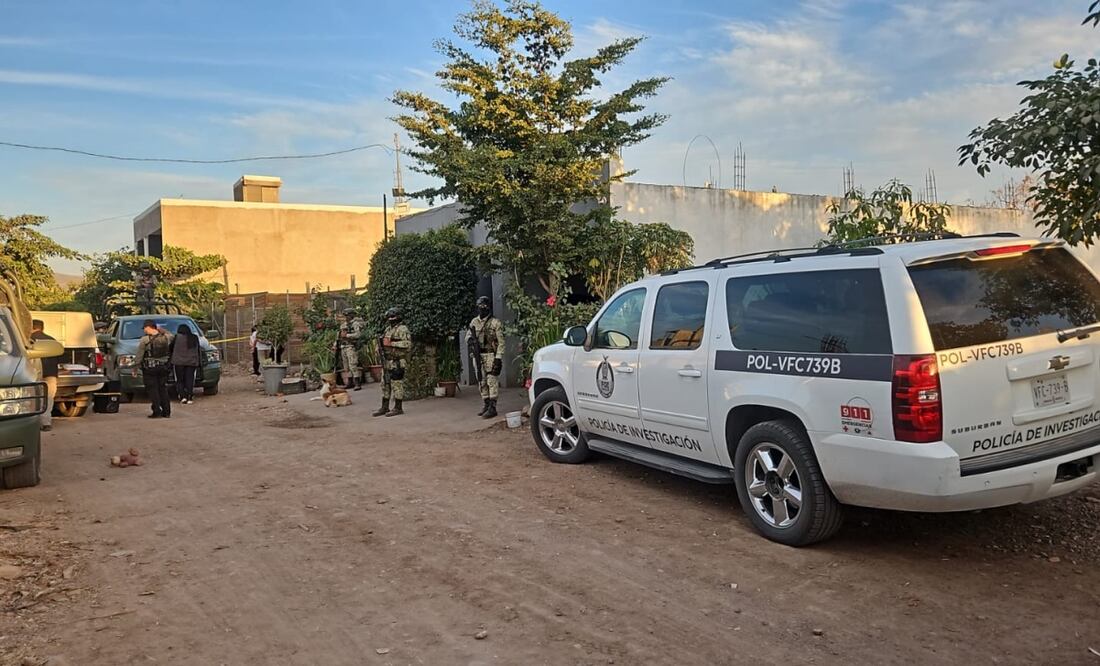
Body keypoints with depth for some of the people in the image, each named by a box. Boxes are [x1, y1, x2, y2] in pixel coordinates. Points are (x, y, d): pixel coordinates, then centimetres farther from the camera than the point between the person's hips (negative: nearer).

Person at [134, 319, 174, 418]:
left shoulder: (145, 340, -14)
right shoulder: (166, 337, -1)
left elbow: (139, 356, -10)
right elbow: (171, 336, 25)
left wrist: (136, 366, 0)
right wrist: (162, 331, 17)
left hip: (150, 369, -5)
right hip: (163, 367, 5)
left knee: (152, 390, 2)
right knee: (163, 389, 12)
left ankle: (157, 412, -1)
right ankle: (166, 412, 12)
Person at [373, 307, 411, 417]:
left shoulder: (402, 329, -9)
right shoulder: (388, 329, 17)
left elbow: (408, 344, -21)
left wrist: (391, 343, -20)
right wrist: (382, 343, 5)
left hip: (397, 362, -9)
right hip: (386, 362, 9)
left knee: (397, 385, -4)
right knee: (385, 384, 10)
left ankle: (398, 408, 2)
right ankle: (385, 408, 17)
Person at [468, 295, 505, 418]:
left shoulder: (495, 323, -7)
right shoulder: (474, 322, 11)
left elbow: (501, 342, -10)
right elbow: (467, 337, 18)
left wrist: (498, 358, -16)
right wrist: (470, 340, -7)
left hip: (491, 356, -6)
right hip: (478, 357, 6)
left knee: (492, 382, -7)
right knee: (482, 383, 11)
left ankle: (492, 408, -7)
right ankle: (485, 406, 20)